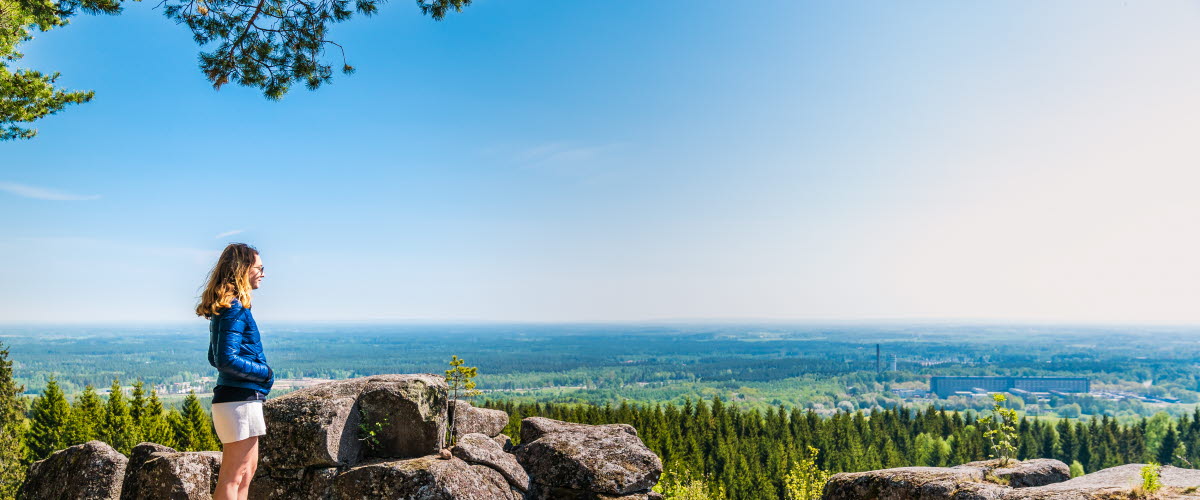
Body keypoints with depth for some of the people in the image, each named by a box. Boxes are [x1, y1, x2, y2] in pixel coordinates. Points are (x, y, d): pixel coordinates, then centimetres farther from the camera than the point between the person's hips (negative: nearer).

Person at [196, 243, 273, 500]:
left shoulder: (223, 306, 14)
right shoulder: (235, 308, -15)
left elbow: (215, 358, 19)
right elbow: (227, 360, -22)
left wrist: (260, 370, 11)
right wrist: (266, 372, -10)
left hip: (234, 397, 10)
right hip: (240, 399, -10)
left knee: (248, 469, 18)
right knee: (233, 476, -3)